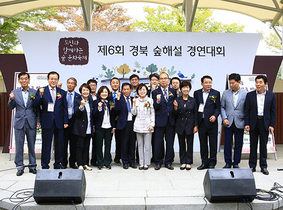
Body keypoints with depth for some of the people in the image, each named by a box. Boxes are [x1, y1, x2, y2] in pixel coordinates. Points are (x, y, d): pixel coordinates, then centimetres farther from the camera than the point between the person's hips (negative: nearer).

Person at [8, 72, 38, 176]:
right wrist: (11, 99, -16)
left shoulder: (34, 92, 5)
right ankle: (20, 167, 15)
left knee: (31, 145, 6)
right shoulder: (14, 92, 7)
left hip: (31, 122, 0)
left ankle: (32, 166, 17)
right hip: (19, 122, 1)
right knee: (19, 146, 4)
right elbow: (10, 107, 3)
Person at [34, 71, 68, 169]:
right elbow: (36, 106, -4)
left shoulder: (62, 92, 9)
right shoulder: (41, 91, 2)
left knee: (60, 145, 8)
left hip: (59, 122, 3)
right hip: (47, 122, -2)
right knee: (46, 145, 3)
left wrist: (65, 122, 3)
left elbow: (65, 108, 9)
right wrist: (40, 95, -20)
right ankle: (45, 166, 13)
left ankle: (57, 165, 22)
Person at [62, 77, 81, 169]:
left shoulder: (78, 96, 6)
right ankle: (64, 162, 13)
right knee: (64, 142, 3)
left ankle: (72, 162, 17)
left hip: (74, 121, 0)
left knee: (73, 143, 5)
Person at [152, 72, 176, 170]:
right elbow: (155, 107, -6)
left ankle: (168, 162, 19)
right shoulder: (155, 92, 2)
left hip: (171, 121, 2)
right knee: (158, 143, 4)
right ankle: (158, 162, 17)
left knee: (170, 143, 7)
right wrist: (158, 101, -24)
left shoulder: (173, 91, 10)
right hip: (160, 121, -2)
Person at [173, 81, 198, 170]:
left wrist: (196, 125, -3)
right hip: (180, 125, 1)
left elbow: (195, 114, 4)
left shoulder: (193, 100, 2)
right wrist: (175, 107, -18)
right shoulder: (177, 100, 2)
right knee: (181, 144, 7)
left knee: (190, 144, 4)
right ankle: (183, 162, 17)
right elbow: (176, 114, 1)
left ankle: (188, 163, 14)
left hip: (190, 125, 0)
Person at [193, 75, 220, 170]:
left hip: (212, 122, -2)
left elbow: (218, 107, 2)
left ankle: (212, 163, 15)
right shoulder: (197, 93, 9)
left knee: (213, 143, 3)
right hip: (201, 122, 2)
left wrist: (215, 116, -17)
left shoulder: (216, 93, 4)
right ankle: (204, 162, 18)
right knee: (203, 143, 8)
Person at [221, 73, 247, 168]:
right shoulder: (225, 93, 5)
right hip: (228, 122, 1)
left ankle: (236, 163, 20)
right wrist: (224, 118, -6)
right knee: (227, 143, 2)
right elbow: (222, 107, 7)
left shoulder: (245, 94, 1)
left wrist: (246, 122, -5)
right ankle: (228, 163, 15)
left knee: (238, 144, 7)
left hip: (239, 123, -1)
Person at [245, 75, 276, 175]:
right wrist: (247, 124, -4)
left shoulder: (271, 95, 3)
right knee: (253, 145, 6)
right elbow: (247, 110, 3)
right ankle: (252, 166, 15)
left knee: (263, 145, 6)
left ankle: (263, 166, 15)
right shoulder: (250, 95, 3)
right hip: (253, 123, 0)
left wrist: (272, 125, -3)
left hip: (265, 123, 0)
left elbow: (273, 111, 3)